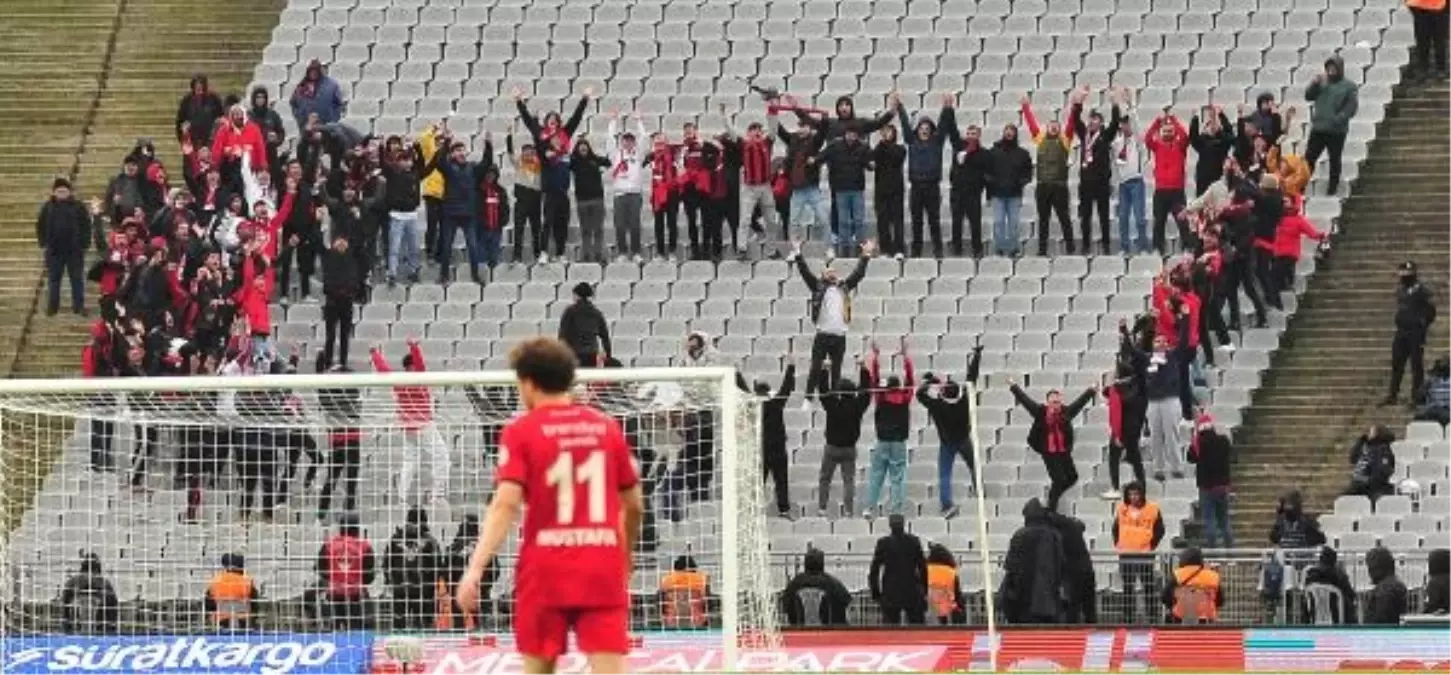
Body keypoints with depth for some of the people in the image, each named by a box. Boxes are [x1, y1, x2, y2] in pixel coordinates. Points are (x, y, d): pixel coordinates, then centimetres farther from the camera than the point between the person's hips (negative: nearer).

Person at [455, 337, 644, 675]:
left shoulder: (521, 432, -2)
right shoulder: (606, 427, 10)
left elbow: (506, 503, -14)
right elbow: (634, 505, 16)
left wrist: (475, 569, -19)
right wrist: (624, 560, 33)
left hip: (546, 572, -2)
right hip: (603, 570, 2)